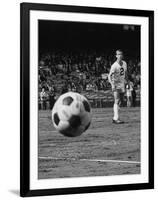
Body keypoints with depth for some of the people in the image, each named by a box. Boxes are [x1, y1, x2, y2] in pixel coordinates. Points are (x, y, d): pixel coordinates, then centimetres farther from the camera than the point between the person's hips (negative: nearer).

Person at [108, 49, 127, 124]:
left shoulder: (124, 63, 8)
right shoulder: (114, 65, -13)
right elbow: (110, 75, -15)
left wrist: (125, 81, 15)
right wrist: (112, 84, -26)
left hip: (122, 84, 7)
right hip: (116, 84, -7)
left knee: (119, 101, 10)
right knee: (117, 101, -13)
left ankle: (115, 118, 18)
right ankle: (116, 118, -17)